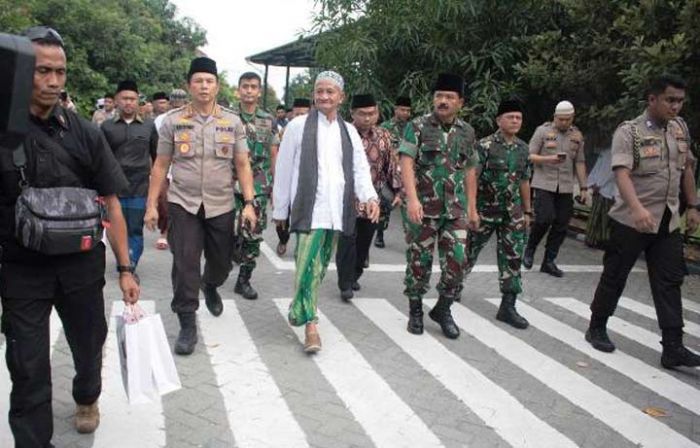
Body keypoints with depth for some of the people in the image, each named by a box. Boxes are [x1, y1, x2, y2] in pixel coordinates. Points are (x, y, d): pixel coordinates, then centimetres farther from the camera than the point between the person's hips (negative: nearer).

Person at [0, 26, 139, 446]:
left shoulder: (85, 133, -2)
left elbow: (111, 204, 1)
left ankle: (87, 398, 50)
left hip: (82, 264, 2)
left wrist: (125, 269, 0)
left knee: (89, 345, 19)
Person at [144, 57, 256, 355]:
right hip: (182, 204, -1)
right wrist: (151, 205, 1)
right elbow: (160, 166, 5)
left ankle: (210, 286, 48)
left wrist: (249, 203, -6)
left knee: (221, 263, 13)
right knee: (185, 265, -3)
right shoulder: (173, 121, 1)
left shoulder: (232, 123, 3)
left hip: (221, 206, 2)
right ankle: (187, 324, 9)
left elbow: (242, 165, 4)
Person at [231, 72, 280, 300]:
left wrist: (276, 185, 6)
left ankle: (244, 280, 16)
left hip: (259, 187, 2)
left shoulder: (268, 121, 7)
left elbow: (274, 155, 10)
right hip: (231, 184, -2)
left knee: (253, 236, 4)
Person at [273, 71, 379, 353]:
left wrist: (370, 197, -12)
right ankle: (310, 323, -5)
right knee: (308, 264, -12)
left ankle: (300, 308, 31)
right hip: (309, 208, -4)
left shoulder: (349, 132, 14)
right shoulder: (299, 126, 2)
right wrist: (280, 208, 5)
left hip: (336, 210, 4)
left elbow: (360, 169, 7)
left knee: (321, 265, 11)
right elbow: (283, 169, 4)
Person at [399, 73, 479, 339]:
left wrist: (472, 207, 13)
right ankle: (415, 311, 23)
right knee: (419, 261, 5)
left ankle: (443, 310, 20)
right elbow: (406, 163, -13)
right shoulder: (418, 126, -4)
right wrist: (412, 199, -26)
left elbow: (470, 171, 16)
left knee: (457, 261, -1)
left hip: (455, 208, 3)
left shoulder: (467, 132, 10)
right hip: (422, 207, -3)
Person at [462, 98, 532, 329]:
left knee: (512, 259, 1)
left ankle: (508, 307, 8)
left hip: (513, 214, 5)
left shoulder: (523, 148, 7)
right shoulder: (485, 145, -11)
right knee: (470, 252, 10)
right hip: (485, 210, -4)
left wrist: (527, 211, 15)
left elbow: (524, 181, 14)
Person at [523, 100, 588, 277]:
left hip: (566, 187, 4)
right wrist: (548, 159, -19)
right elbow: (530, 156, -2)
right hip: (544, 184, -4)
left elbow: (579, 163, 15)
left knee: (561, 224, 1)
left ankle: (549, 262, 10)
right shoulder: (543, 130, 0)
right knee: (544, 219, -17)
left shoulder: (577, 135, 12)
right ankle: (529, 250, 9)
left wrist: (583, 187, 10)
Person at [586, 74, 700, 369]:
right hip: (632, 220, -5)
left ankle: (673, 347, 5)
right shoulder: (628, 132, -11)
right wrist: (637, 208, -38)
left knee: (669, 282, 3)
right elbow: (622, 173, -24)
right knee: (615, 276, 6)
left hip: (668, 221, 6)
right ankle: (597, 328, 23)